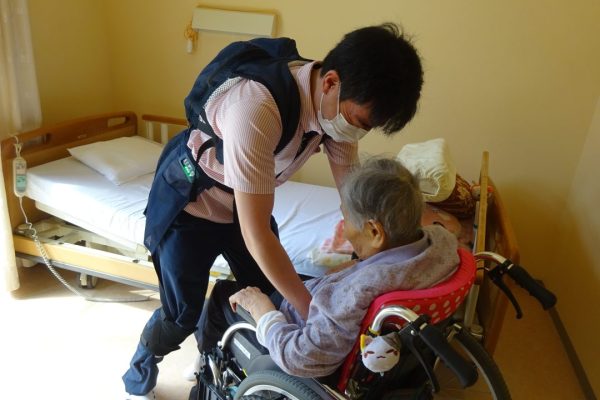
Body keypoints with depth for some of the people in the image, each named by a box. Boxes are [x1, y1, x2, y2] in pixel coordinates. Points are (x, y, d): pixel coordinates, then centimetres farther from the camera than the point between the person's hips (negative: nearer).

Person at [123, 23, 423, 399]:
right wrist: (312, 312, -31)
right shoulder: (256, 108, -41)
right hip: (190, 201, -6)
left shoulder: (337, 105, -18)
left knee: (269, 296, 10)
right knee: (183, 314, 2)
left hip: (243, 199, 6)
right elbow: (256, 233, -38)